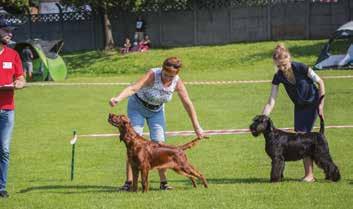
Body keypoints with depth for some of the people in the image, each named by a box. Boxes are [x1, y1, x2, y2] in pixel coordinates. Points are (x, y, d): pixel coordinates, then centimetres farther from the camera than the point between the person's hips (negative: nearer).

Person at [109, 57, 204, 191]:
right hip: (137, 106, -4)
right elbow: (133, 88, -45)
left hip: (156, 110, 4)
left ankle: (163, 182, 2)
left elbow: (188, 104, -11)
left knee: (159, 143, -5)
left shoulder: (177, 82, -18)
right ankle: (129, 182, -13)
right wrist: (118, 98, -62)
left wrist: (197, 127, -10)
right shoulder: (153, 75, -32)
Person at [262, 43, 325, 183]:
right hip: (299, 106, 5)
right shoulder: (278, 77, -13)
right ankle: (308, 173, 5)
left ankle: (309, 175, -7)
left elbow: (320, 82, -12)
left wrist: (321, 104, -13)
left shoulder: (301, 68, -25)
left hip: (312, 103, -5)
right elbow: (271, 103, -14)